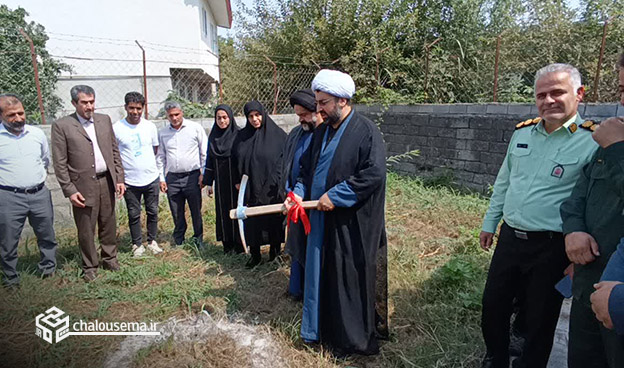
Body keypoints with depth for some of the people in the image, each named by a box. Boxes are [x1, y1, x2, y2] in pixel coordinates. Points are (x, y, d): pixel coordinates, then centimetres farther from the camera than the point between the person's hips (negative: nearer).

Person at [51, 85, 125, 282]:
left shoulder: (105, 120, 7)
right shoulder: (61, 126, -5)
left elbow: (115, 151, 10)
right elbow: (60, 164, -6)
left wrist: (119, 178, 5)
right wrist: (69, 190, -10)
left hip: (106, 182, 4)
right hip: (83, 186, -3)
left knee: (108, 225, 14)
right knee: (86, 230, 7)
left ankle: (110, 259, 32)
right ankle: (90, 267, 24)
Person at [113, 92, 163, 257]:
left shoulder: (150, 126, 1)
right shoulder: (116, 128, -7)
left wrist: (149, 164, 11)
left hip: (151, 178, 2)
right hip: (130, 181, -2)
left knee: (152, 212, 12)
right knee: (134, 215, 9)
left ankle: (152, 241, 29)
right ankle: (137, 244, 24)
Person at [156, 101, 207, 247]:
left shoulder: (195, 128, 0)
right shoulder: (163, 133, 9)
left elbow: (205, 152, 1)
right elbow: (160, 157, 14)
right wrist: (161, 178, 9)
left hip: (192, 176, -3)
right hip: (172, 178, 3)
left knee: (196, 211, 3)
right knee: (177, 213, 10)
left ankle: (198, 241, 18)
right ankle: (178, 242, 25)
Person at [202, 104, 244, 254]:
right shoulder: (213, 136, 8)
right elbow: (209, 160, 11)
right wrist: (208, 182, 9)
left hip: (235, 180, -4)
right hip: (220, 181, 4)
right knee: (222, 211, 8)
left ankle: (239, 244, 14)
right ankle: (227, 244, 20)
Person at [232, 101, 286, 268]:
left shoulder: (277, 134, -6)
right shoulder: (242, 136, 5)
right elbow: (237, 160, 12)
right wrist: (238, 181, 6)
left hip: (271, 188, -3)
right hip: (249, 188, 3)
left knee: (273, 219, 7)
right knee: (251, 221, 7)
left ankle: (275, 251, 27)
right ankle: (255, 255, 22)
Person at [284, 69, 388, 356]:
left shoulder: (366, 132, -11)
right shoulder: (321, 131, 12)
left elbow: (373, 175, -20)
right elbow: (307, 167, 18)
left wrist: (334, 196, -19)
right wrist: (298, 192, 0)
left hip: (352, 224, -7)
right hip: (322, 218, 7)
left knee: (352, 281, 5)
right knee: (322, 276, 17)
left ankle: (354, 339, 25)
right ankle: (324, 331, 36)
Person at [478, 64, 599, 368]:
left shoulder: (592, 142, -12)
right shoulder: (522, 132, 4)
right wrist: (490, 223, 15)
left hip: (552, 248, -5)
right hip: (510, 237, 5)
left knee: (539, 319, 13)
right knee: (493, 305, 17)